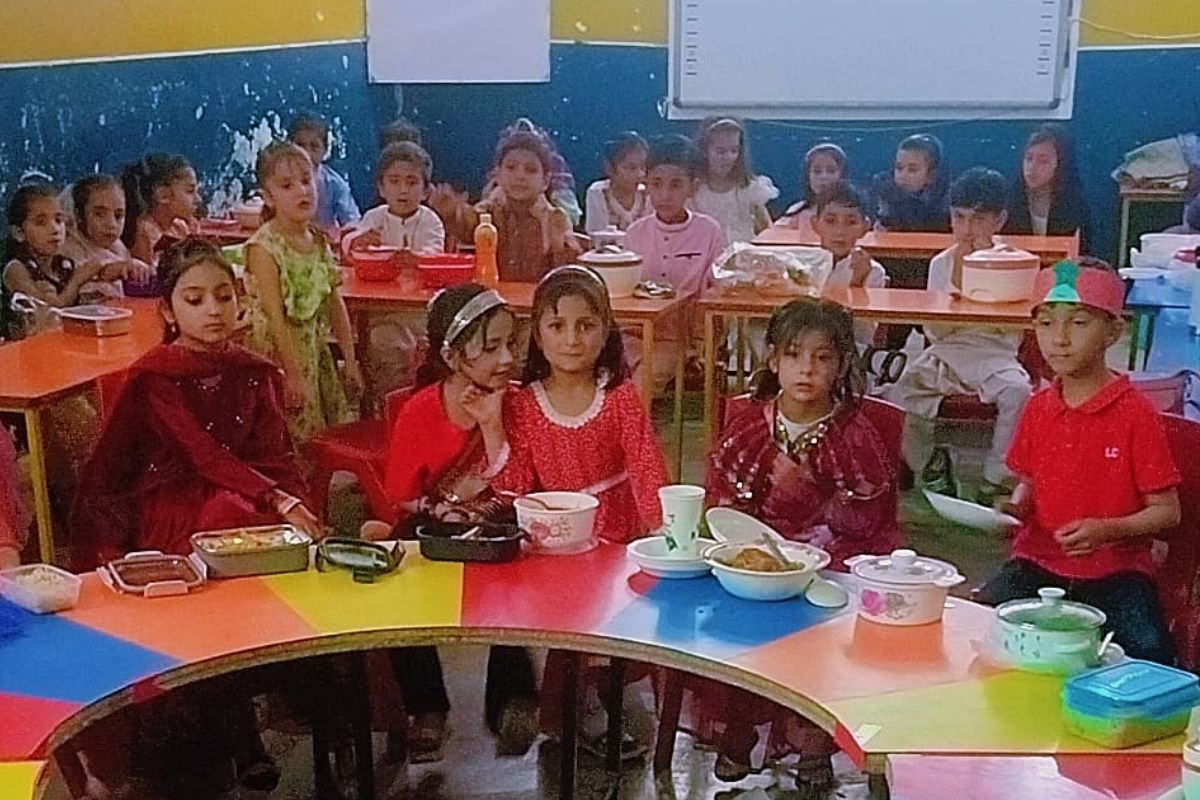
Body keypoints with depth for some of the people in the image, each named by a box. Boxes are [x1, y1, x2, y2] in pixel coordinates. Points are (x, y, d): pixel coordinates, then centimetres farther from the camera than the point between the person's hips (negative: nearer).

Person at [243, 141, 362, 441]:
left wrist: (350, 360, 8)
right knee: (302, 440, -4)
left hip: (317, 351, 7)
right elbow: (276, 318, -19)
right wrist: (294, 375, -21)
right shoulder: (264, 248, -15)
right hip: (279, 355, -7)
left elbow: (336, 305, 9)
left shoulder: (320, 241, 6)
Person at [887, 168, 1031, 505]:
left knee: (1018, 392, -33)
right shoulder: (941, 264, 6)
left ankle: (995, 481, -18)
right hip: (945, 355, 3)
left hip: (994, 355, -3)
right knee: (899, 393, -21)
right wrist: (956, 284, -11)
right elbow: (935, 331, -1)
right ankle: (929, 464, 3)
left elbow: (1012, 330, -12)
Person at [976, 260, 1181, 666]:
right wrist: (1015, 508, -1)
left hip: (1116, 569, -4)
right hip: (1039, 562, 4)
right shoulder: (1038, 409, 7)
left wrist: (1107, 530, -21)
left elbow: (1166, 511, -5)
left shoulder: (1135, 414, -8)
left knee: (1148, 654, -26)